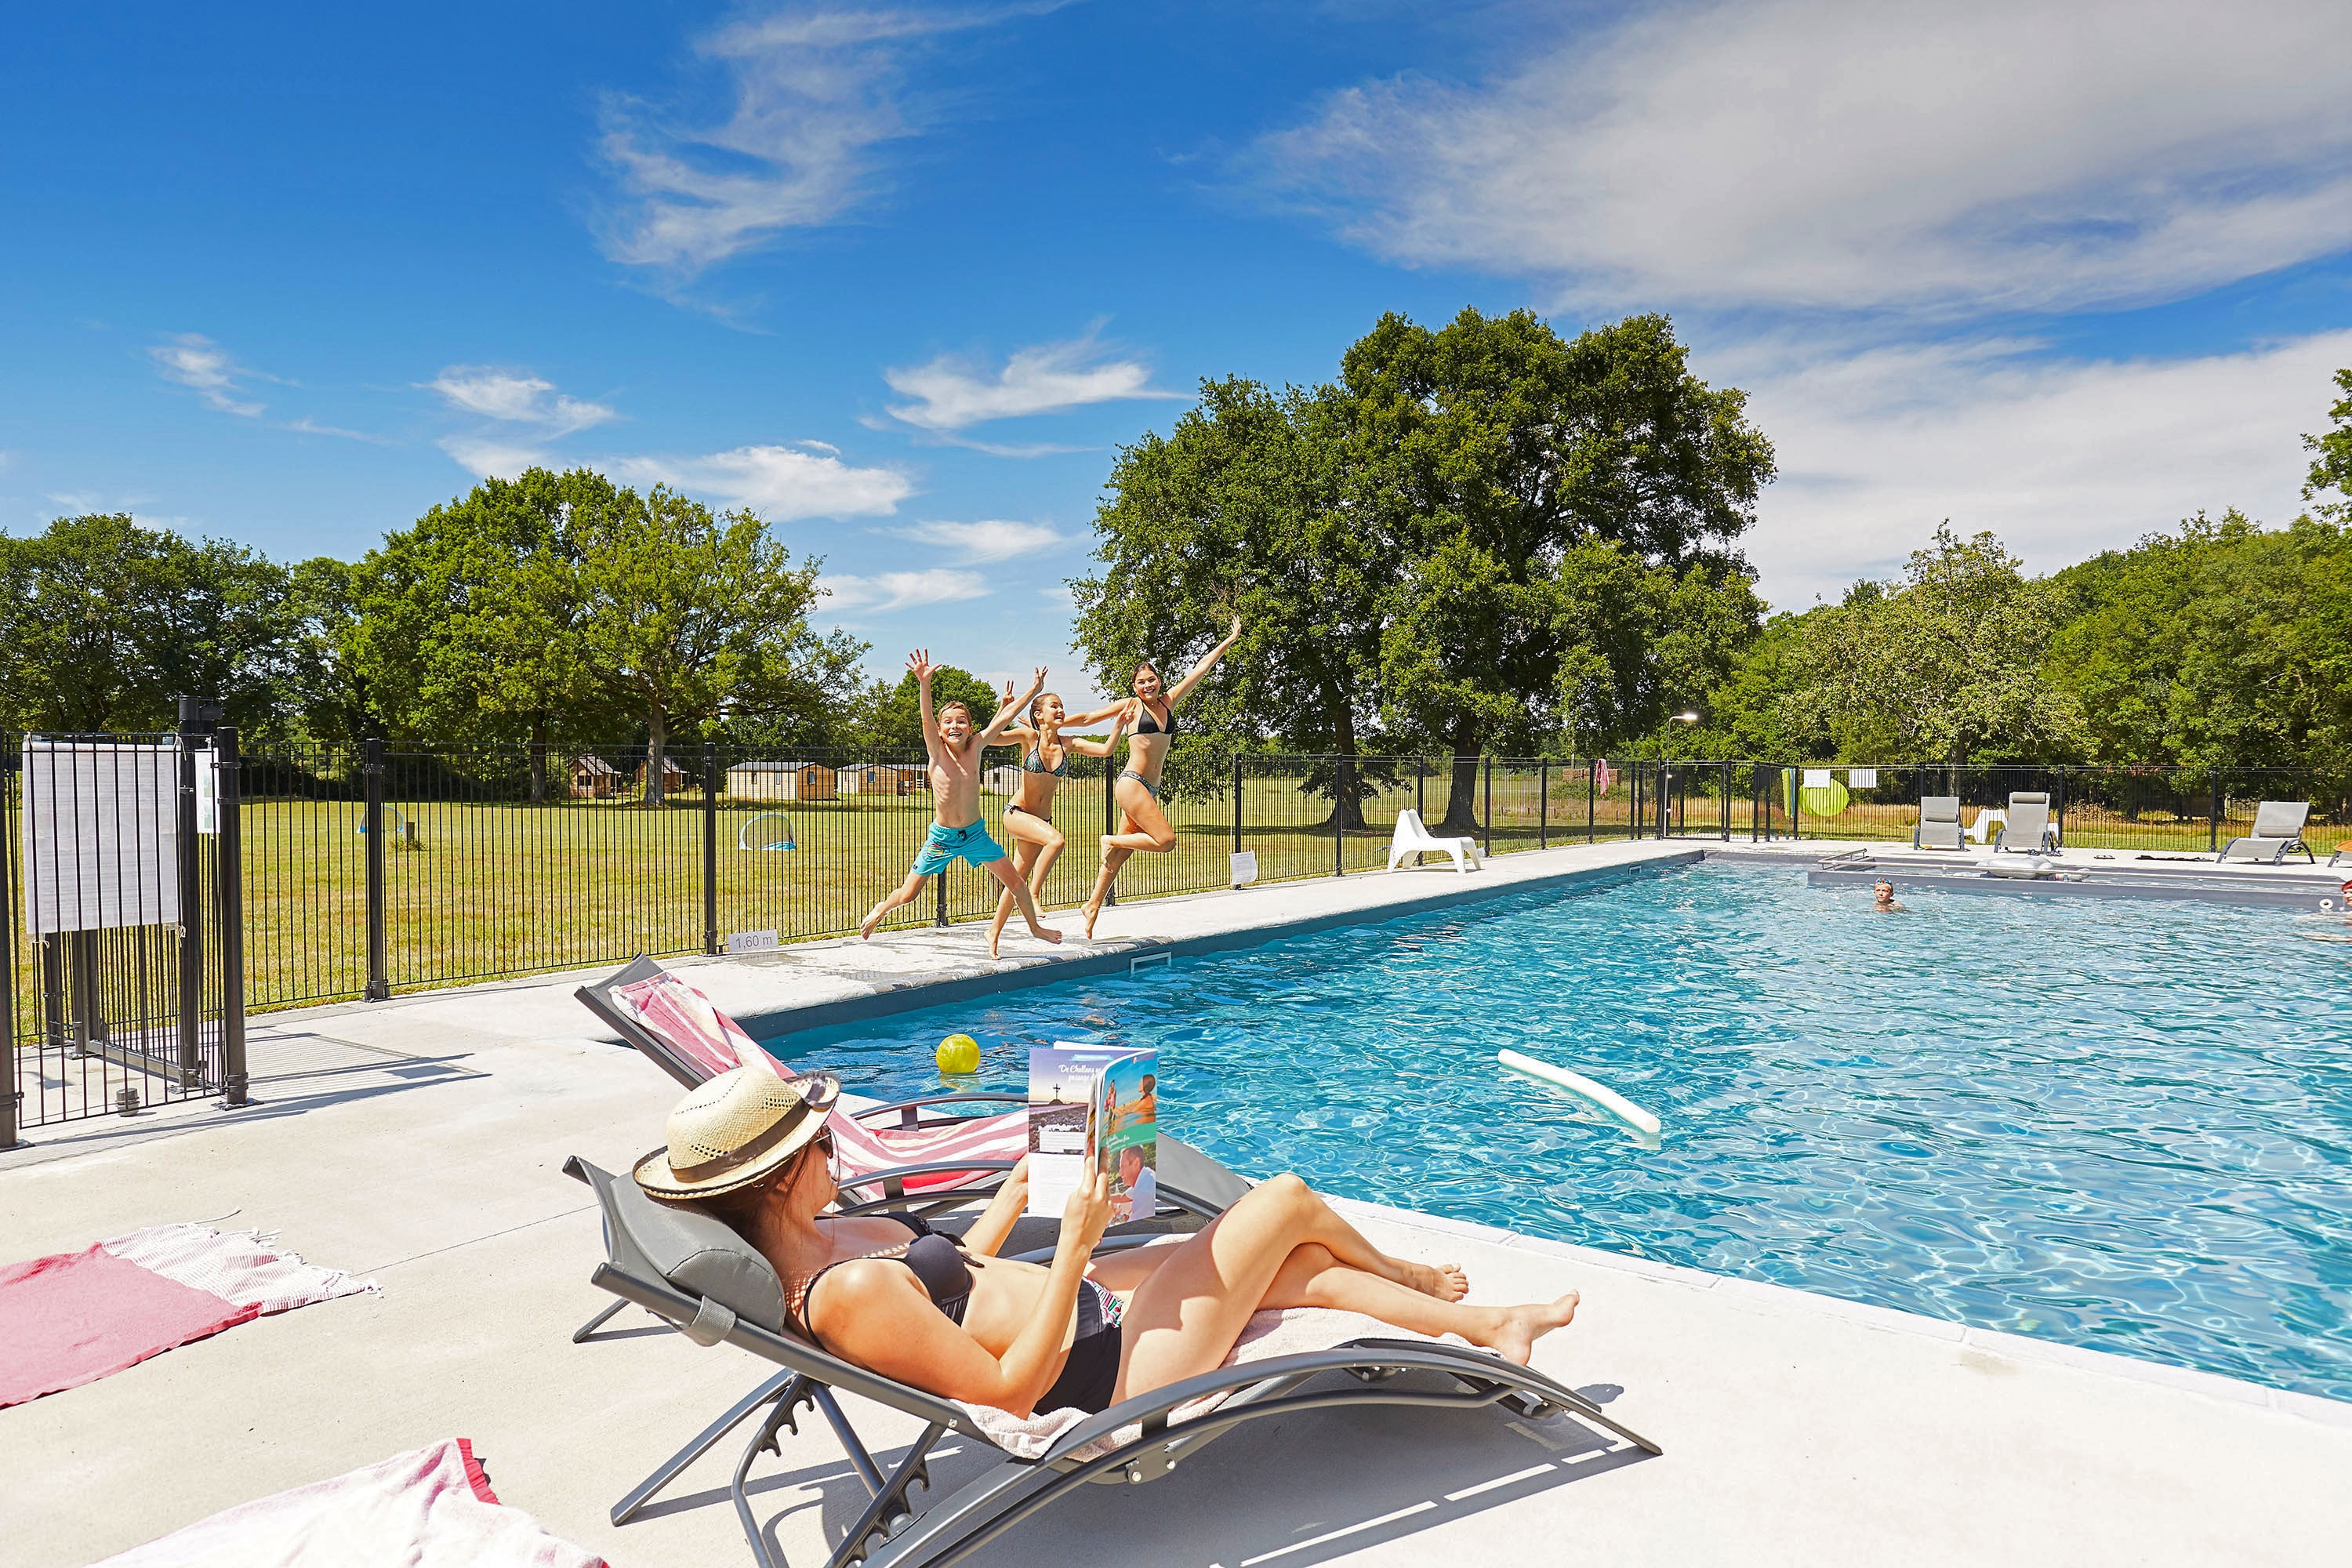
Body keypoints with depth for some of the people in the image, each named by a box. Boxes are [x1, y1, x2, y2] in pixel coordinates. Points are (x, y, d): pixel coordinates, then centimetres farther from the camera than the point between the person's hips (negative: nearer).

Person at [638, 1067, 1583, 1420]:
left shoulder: (825, 1240, 0)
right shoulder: (847, 1294, -30)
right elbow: (1010, 1392, -28)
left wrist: (1020, 1188, 12)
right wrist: (1076, 1240, -29)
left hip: (1088, 1300, 9)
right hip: (1113, 1368, -9)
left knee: (1307, 1264, 12)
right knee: (1286, 1200, 2)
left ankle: (1492, 1328, 32)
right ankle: (1417, 1279, 34)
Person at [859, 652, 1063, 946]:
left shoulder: (976, 747, -5)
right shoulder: (937, 752, -12)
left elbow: (1005, 716, -4)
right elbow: (927, 718, -29)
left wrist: (1033, 690, -3)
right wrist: (924, 684, -45)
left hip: (975, 833, 2)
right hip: (942, 837, -2)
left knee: (1015, 883, 5)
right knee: (907, 895, 4)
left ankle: (1035, 927, 30)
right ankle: (881, 909, 38)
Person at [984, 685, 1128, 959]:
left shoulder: (1068, 745, 1)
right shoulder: (1029, 737, -9)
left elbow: (1105, 749, -4)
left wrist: (1118, 723, -13)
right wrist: (1005, 709, -32)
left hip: (1041, 820, 5)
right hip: (1016, 813, -5)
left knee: (1018, 879, 9)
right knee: (1056, 840, -31)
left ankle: (994, 932, 22)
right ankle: (1034, 895, -15)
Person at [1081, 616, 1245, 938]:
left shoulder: (1168, 702, 12)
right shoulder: (1131, 706, -2)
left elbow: (1200, 669, 15)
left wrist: (1230, 640, 20)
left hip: (1151, 788, 6)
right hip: (1132, 783, -6)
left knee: (1122, 853, 8)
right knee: (1166, 840, -16)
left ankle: (1094, 904, 15)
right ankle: (1111, 840, 3)